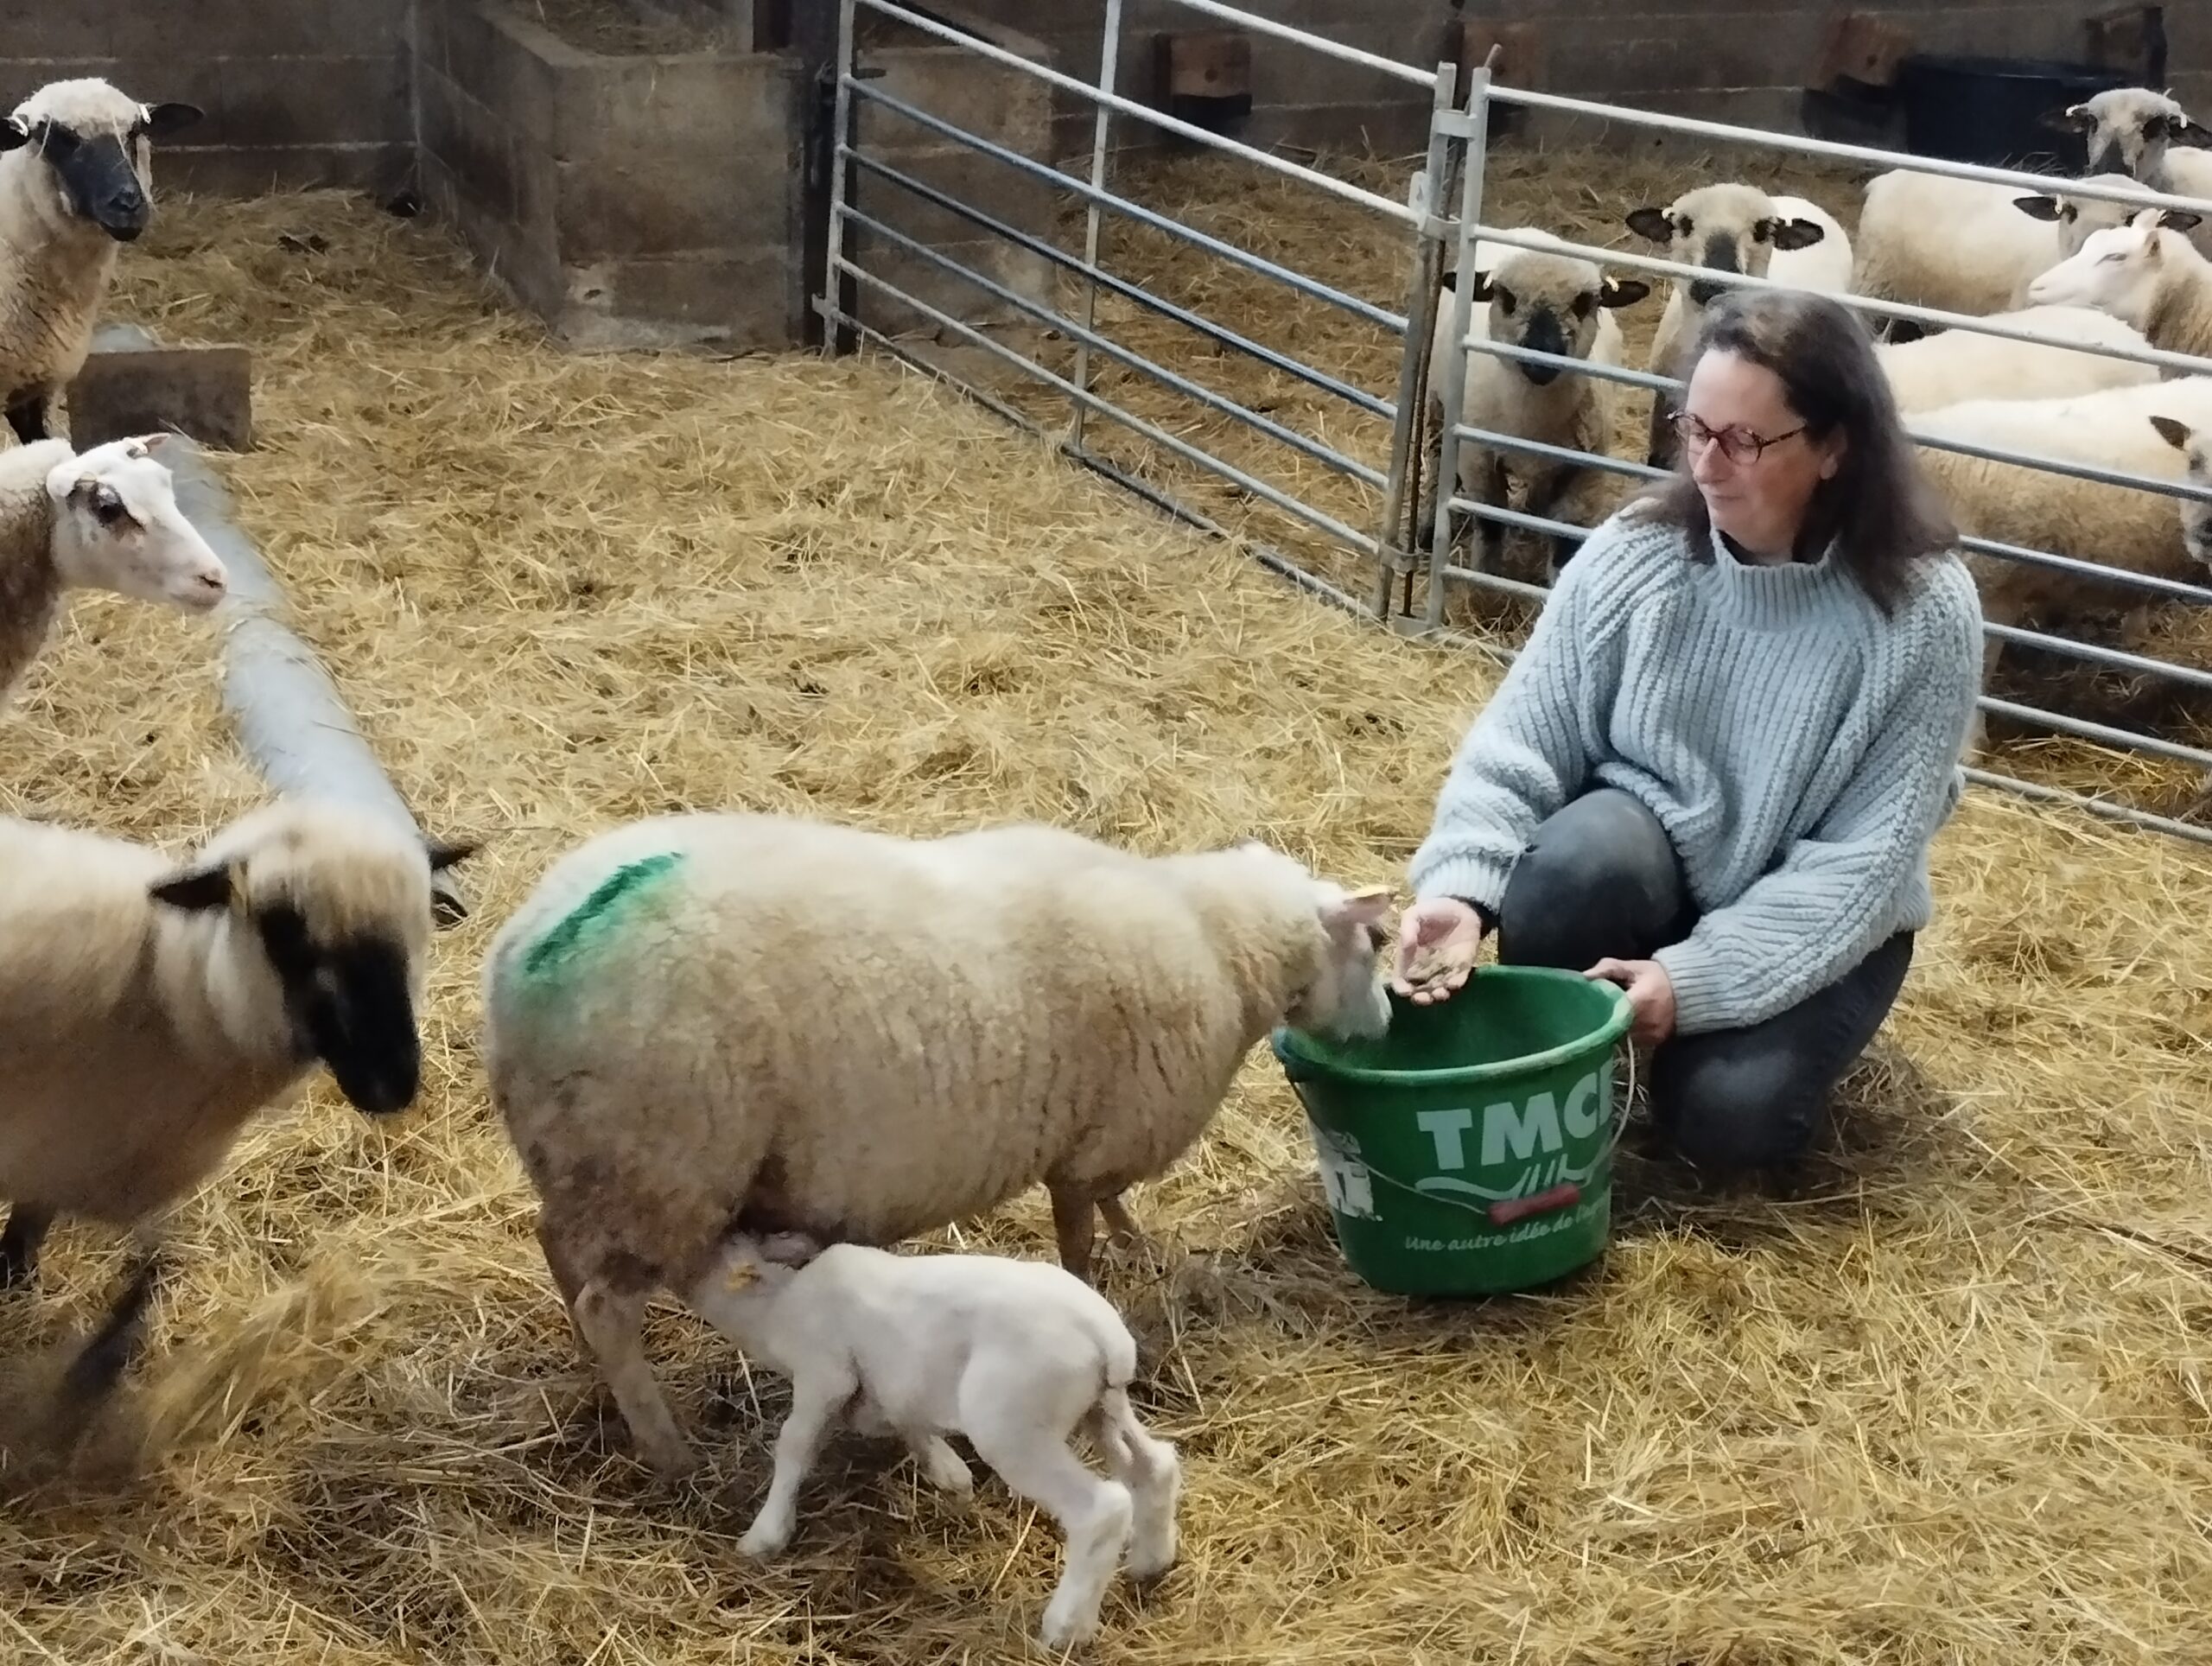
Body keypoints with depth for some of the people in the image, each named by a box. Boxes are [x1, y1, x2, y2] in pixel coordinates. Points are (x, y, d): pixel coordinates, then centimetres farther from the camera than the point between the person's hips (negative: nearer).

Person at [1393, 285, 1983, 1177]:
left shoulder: (1923, 610, -21)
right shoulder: (1636, 553, -14)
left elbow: (1865, 862, -21)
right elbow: (1518, 740, -12)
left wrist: (1695, 979, -29)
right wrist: (1464, 886, -31)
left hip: (1809, 922, -1)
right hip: (1647, 852, 1)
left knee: (1729, 1117, -24)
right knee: (1581, 859, -34)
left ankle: (1771, 1034, 11)